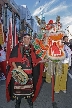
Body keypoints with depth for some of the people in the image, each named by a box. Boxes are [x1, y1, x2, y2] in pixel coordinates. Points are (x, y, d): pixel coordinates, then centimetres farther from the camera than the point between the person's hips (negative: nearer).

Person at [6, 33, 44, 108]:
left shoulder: (31, 48, 11)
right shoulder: (17, 48, -4)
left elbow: (35, 59, 11)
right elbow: (12, 59, -7)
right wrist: (16, 68, -18)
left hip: (29, 70, 4)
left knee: (29, 85, 8)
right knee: (18, 85, 1)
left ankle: (29, 99, 28)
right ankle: (17, 102, 20)